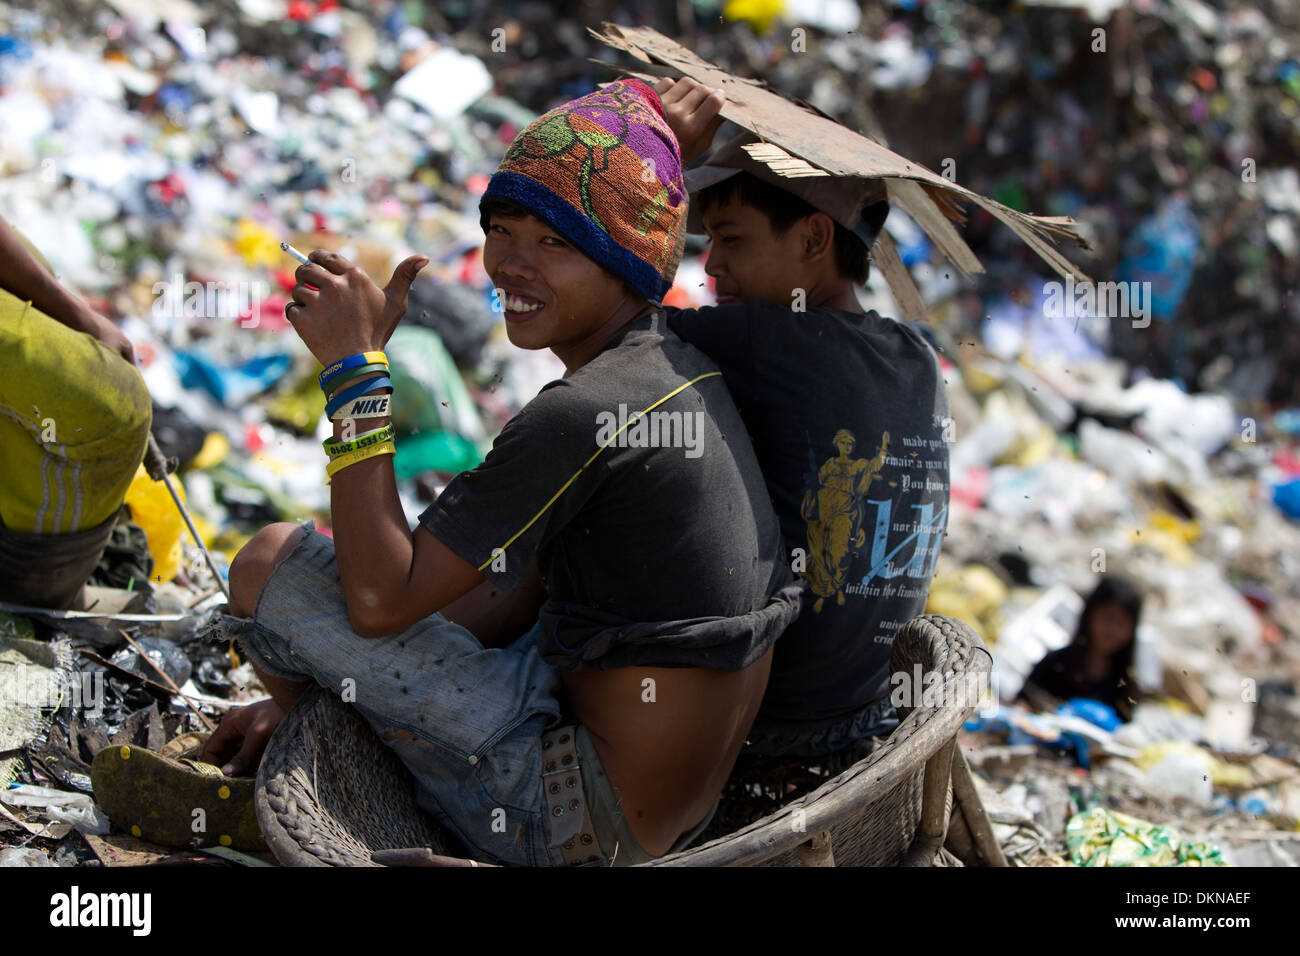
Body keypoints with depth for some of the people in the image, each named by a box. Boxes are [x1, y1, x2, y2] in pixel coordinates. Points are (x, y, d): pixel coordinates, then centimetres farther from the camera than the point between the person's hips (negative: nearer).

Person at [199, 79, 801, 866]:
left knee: (271, 561, -5)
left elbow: (378, 601, -20)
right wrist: (307, 685, 12)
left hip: (585, 826, -10)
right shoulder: (685, 370, 6)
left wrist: (356, 366, -16)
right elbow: (521, 593, 12)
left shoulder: (581, 417, -24)